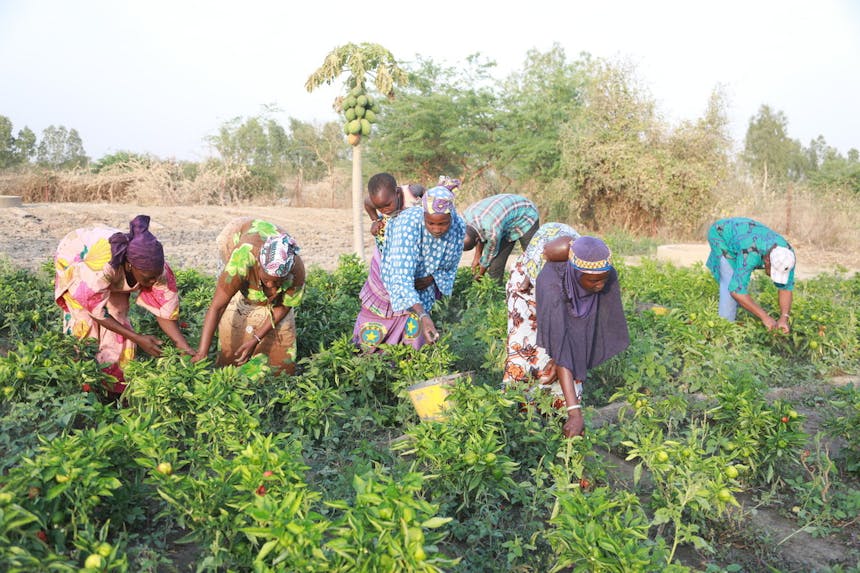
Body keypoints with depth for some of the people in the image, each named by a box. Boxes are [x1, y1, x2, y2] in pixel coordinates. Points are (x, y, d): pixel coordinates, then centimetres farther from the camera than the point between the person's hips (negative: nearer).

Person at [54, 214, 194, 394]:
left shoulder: (155, 267, -33)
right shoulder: (101, 265, -45)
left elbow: (164, 311, -24)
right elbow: (97, 312, -31)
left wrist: (186, 349, -32)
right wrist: (138, 339, -32)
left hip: (114, 274, 3)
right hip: (74, 260, -3)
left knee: (118, 320, -9)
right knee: (86, 324, -15)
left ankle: (115, 389, 4)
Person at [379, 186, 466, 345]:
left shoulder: (459, 226, -24)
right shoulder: (408, 224, -39)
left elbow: (451, 265, -3)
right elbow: (402, 276, -46)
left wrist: (431, 278, -21)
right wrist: (423, 316, -56)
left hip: (423, 284, 4)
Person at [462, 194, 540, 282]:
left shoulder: (492, 231, -40)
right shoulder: (466, 216, -21)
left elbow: (491, 254, -20)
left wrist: (480, 274, -4)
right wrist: (477, 257, 9)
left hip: (526, 219, -7)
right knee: (496, 264, 0)